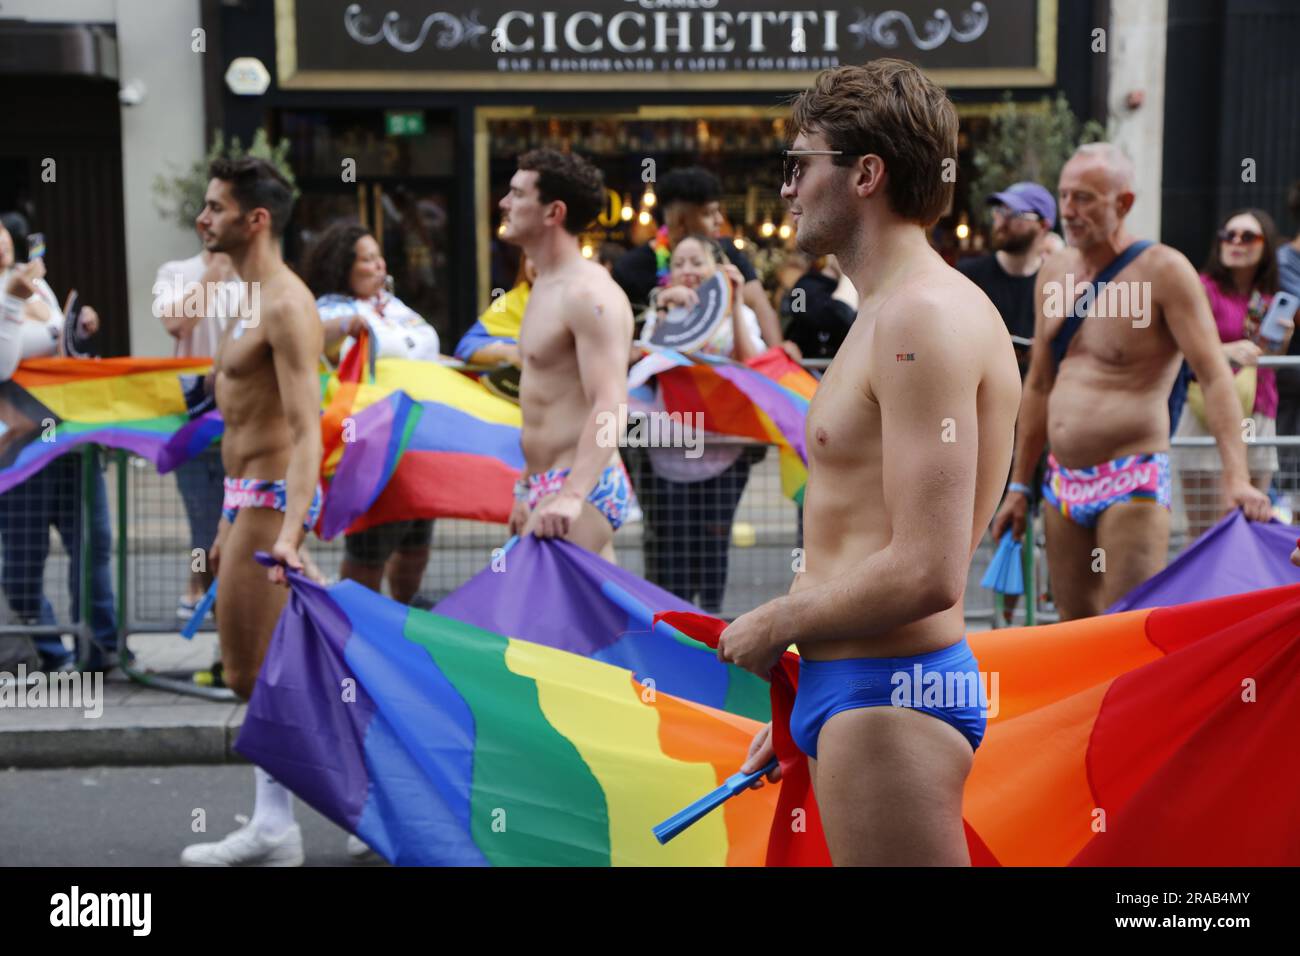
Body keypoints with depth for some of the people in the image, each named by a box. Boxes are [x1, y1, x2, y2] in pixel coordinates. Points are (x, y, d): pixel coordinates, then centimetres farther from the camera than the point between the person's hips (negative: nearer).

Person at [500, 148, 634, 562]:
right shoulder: (545, 288, 17)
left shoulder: (588, 293, -15)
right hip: (546, 486, 10)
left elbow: (610, 406, -26)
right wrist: (529, 489, 25)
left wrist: (572, 495, -38)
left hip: (582, 488, -10)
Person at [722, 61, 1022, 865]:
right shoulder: (899, 310, 16)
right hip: (859, 690, 10)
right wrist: (811, 688, 18)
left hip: (888, 700, -10)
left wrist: (775, 625, -10)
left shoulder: (922, 316, -16)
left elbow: (928, 573, -23)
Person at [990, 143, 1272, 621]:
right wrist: (1019, 485, 18)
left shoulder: (1163, 270, -9)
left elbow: (1215, 376, -16)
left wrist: (1236, 477, -27)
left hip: (1132, 483, -7)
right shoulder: (1054, 273, 11)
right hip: (1063, 484, 7)